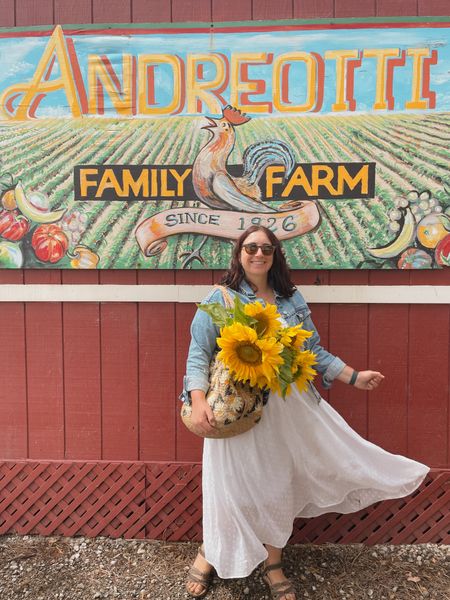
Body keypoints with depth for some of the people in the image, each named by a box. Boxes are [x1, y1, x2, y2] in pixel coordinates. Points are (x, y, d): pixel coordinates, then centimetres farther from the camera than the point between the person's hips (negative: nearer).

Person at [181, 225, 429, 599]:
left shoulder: (292, 300, 7)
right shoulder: (220, 298, -4)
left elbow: (314, 351, 11)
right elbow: (199, 354, -8)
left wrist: (353, 376, 7)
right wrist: (198, 400, -21)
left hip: (286, 408, 4)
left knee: (277, 482, 14)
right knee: (232, 482, 7)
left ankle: (272, 562, 37)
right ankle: (210, 554, 35)